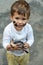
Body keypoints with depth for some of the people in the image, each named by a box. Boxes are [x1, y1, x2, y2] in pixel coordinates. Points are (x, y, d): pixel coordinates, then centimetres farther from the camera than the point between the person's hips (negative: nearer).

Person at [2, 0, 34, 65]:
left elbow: (31, 39, -15)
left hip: (25, 53, 2)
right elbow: (5, 43, -27)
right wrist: (9, 47, -50)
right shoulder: (8, 29, -34)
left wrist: (28, 44, -36)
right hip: (12, 54, -2)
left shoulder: (28, 27, -28)